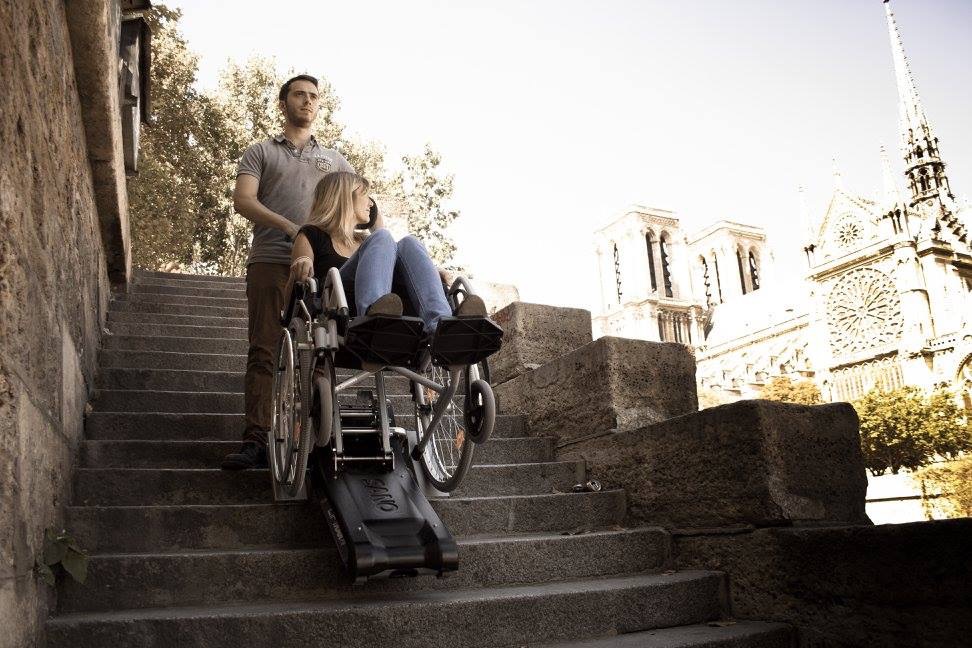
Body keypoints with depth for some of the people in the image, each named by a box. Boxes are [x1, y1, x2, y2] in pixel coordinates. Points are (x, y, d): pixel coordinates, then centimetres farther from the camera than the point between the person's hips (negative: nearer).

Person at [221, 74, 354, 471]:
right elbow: (243, 200, 2)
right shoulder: (261, 152, 18)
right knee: (264, 350, -9)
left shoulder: (334, 160, 27)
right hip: (271, 262, -2)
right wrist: (290, 227, -15)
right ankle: (255, 441, -12)